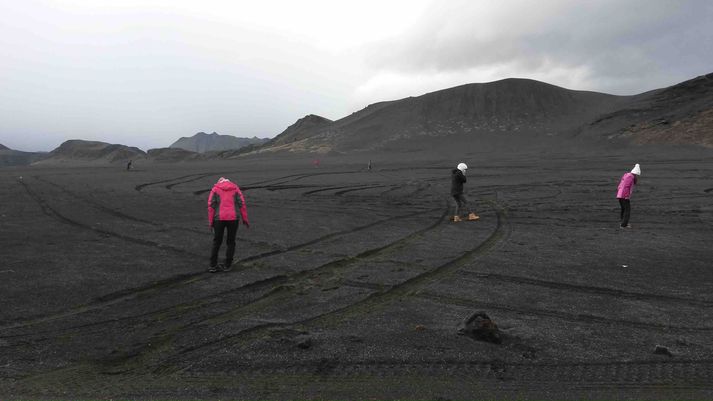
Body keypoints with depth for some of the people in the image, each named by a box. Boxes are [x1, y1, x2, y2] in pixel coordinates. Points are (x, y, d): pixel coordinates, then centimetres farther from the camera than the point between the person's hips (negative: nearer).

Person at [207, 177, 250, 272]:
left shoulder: (215, 188, 8)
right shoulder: (235, 188, 11)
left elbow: (211, 206, -1)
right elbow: (242, 204, 2)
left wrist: (210, 222, 2)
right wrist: (245, 219, 6)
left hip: (219, 219, 0)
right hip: (233, 219, 0)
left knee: (217, 242, 15)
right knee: (231, 242, 15)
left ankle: (213, 265, 13)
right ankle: (227, 265, 14)